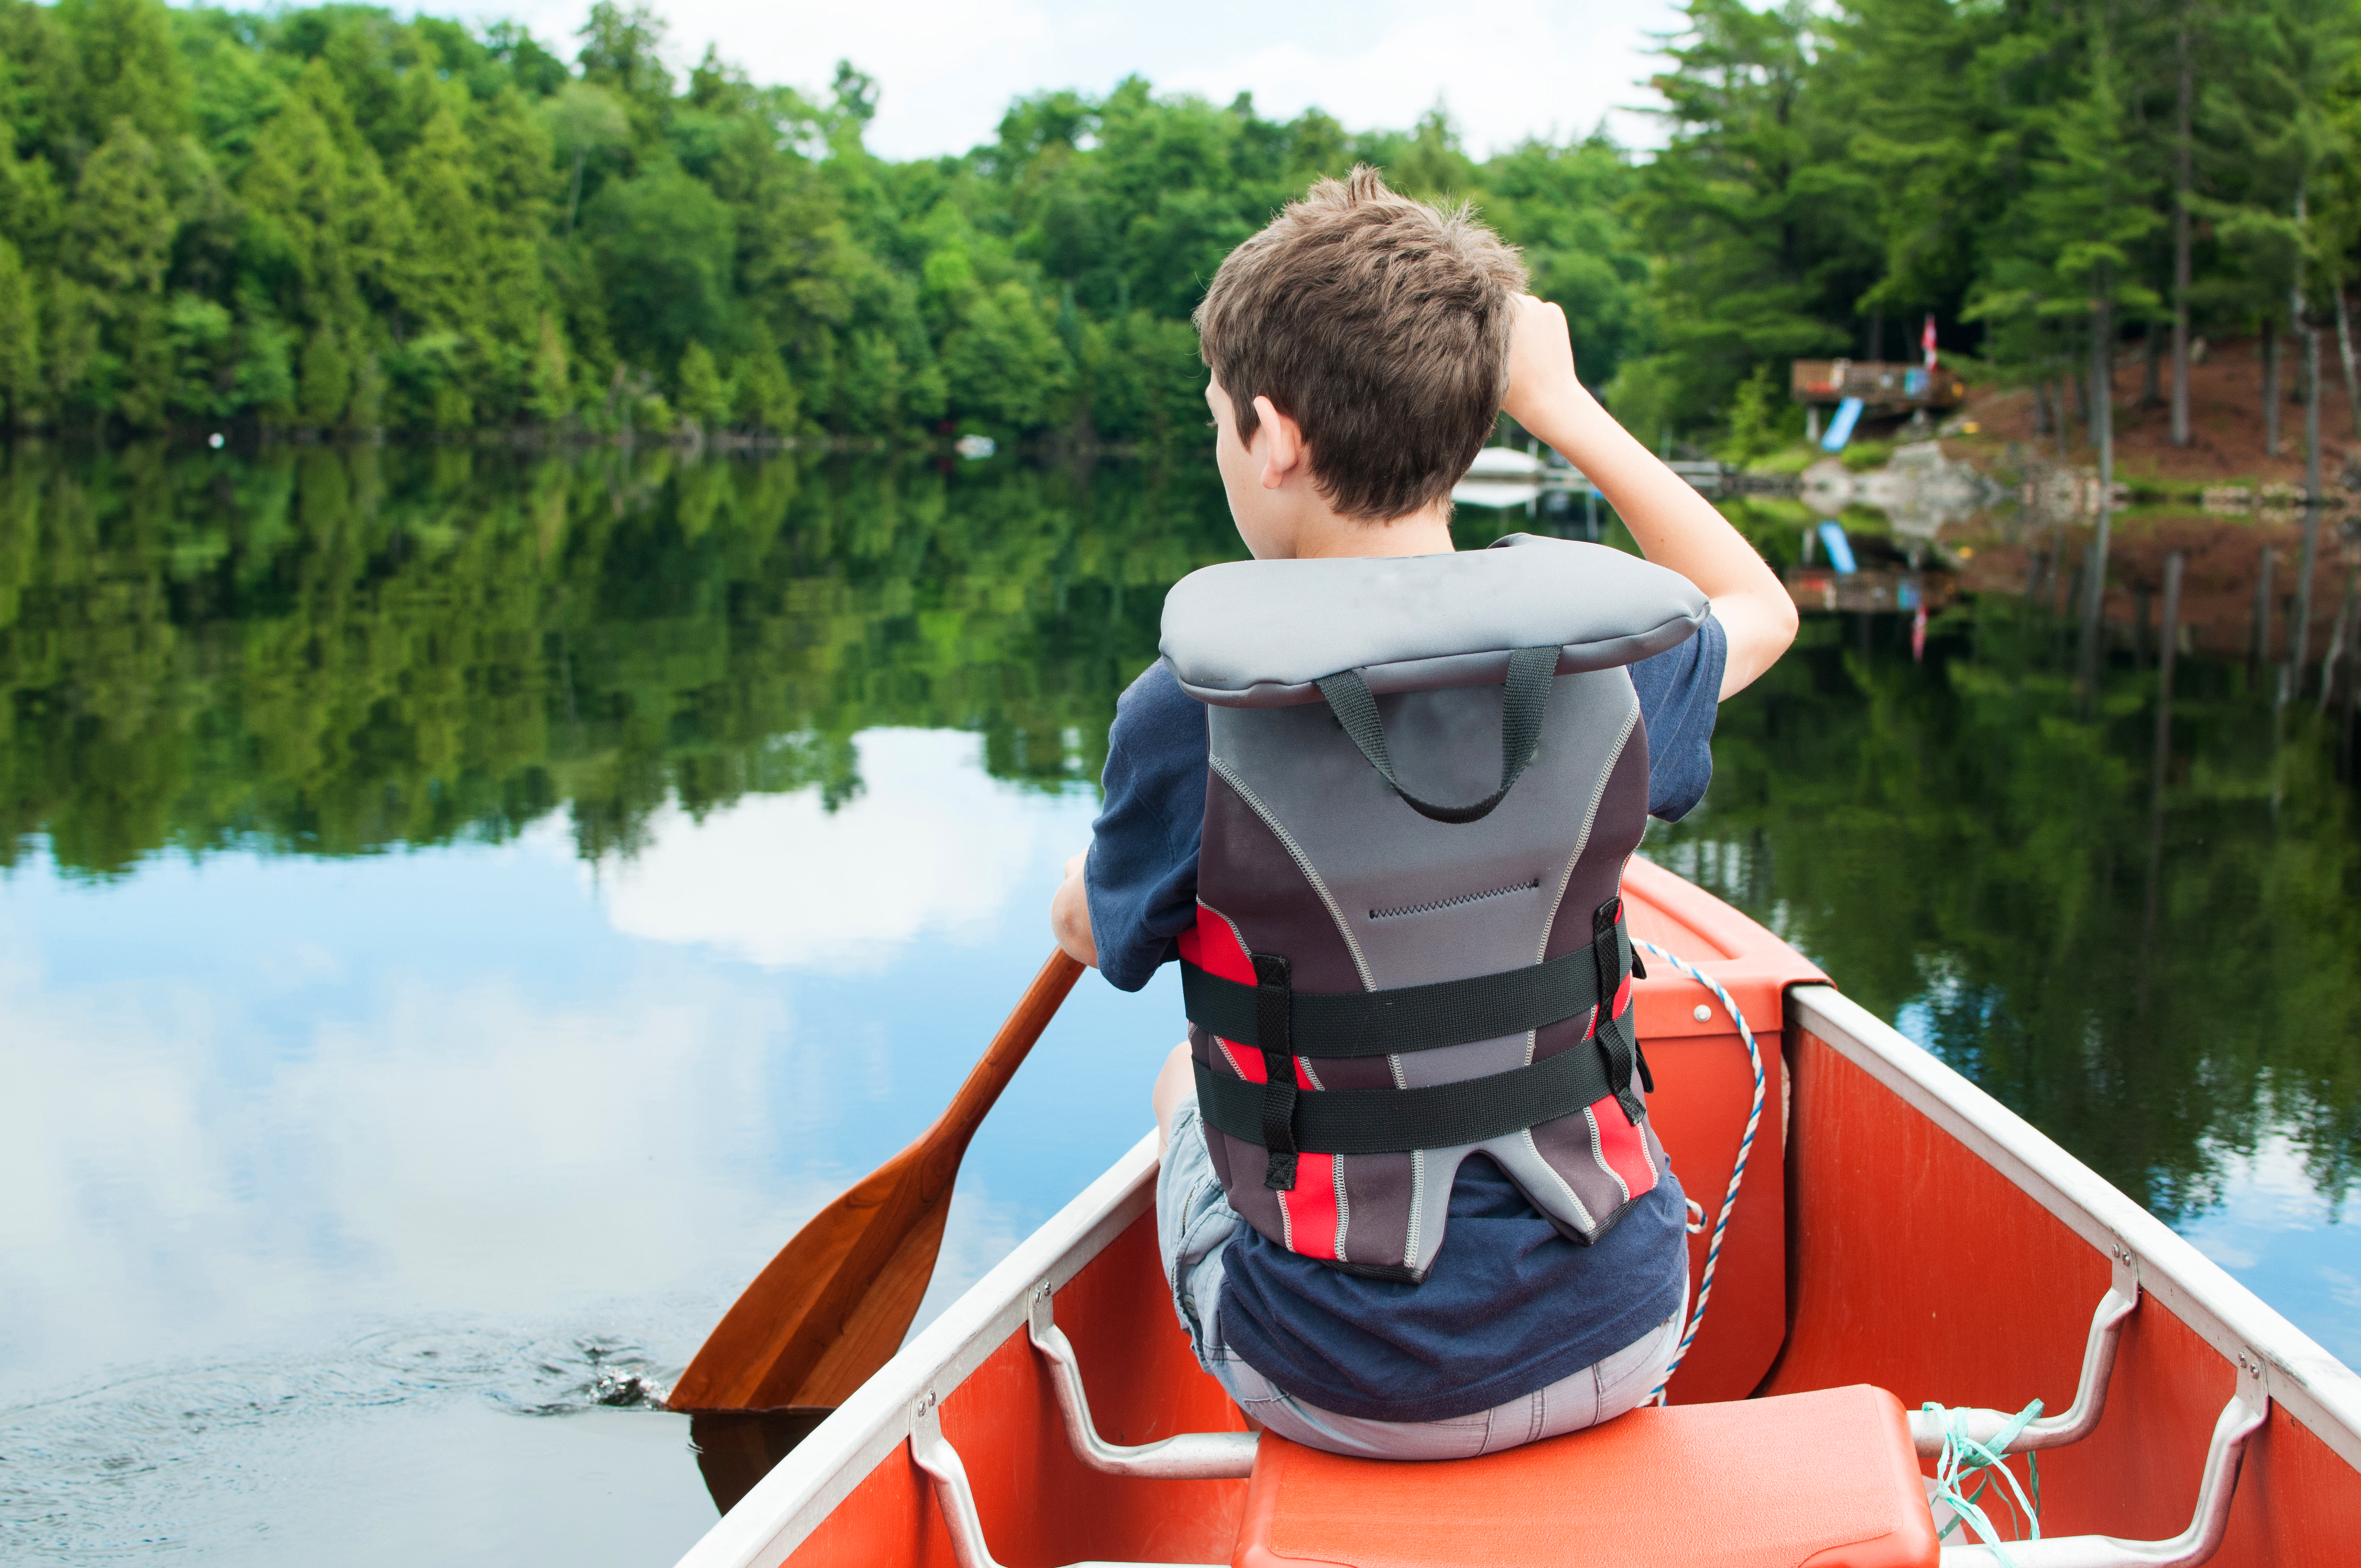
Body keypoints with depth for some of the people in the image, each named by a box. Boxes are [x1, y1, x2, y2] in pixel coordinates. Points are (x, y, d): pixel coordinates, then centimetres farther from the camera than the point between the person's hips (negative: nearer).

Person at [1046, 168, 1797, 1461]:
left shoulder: (1191, 715, -20)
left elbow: (1089, 932, 2)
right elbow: (1760, 608, 15)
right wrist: (1562, 406, 15)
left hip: (1333, 1393, -2)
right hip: (1618, 1352, 3)